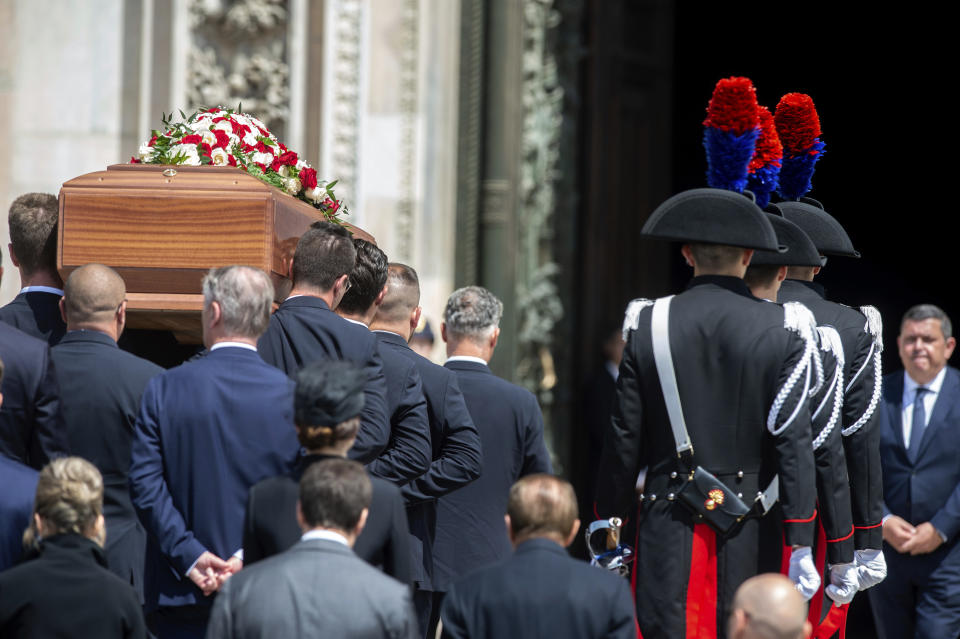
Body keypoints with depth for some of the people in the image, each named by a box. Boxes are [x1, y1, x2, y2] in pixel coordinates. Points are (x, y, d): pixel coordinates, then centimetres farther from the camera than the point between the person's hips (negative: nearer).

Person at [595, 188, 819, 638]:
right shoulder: (782, 329, -2)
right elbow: (794, 440, -5)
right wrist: (800, 544, -3)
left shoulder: (647, 324, -1)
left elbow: (624, 438, 1)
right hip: (747, 528, 0)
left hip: (666, 523, 0)